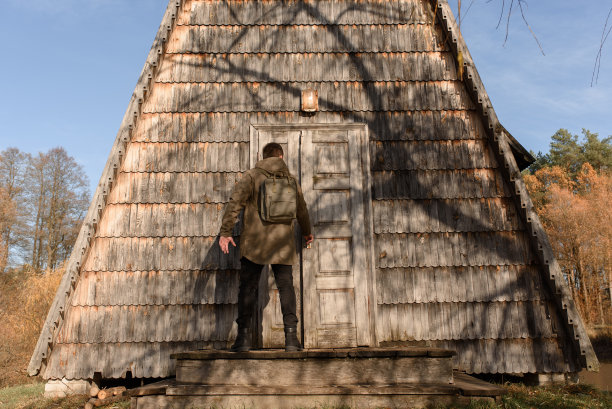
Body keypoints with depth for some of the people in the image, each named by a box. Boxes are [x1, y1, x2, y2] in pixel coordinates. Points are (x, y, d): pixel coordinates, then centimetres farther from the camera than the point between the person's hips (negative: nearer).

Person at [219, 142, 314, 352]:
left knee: (247, 287, 5)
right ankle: (291, 336, 3)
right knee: (286, 287, 7)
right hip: (283, 243, 2)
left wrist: (225, 231, -8)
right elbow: (301, 209, 21)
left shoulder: (252, 175, 2)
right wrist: (307, 232, 38)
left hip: (254, 242, -2)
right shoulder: (290, 178, 12)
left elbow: (235, 203, -10)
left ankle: (244, 336, 4)